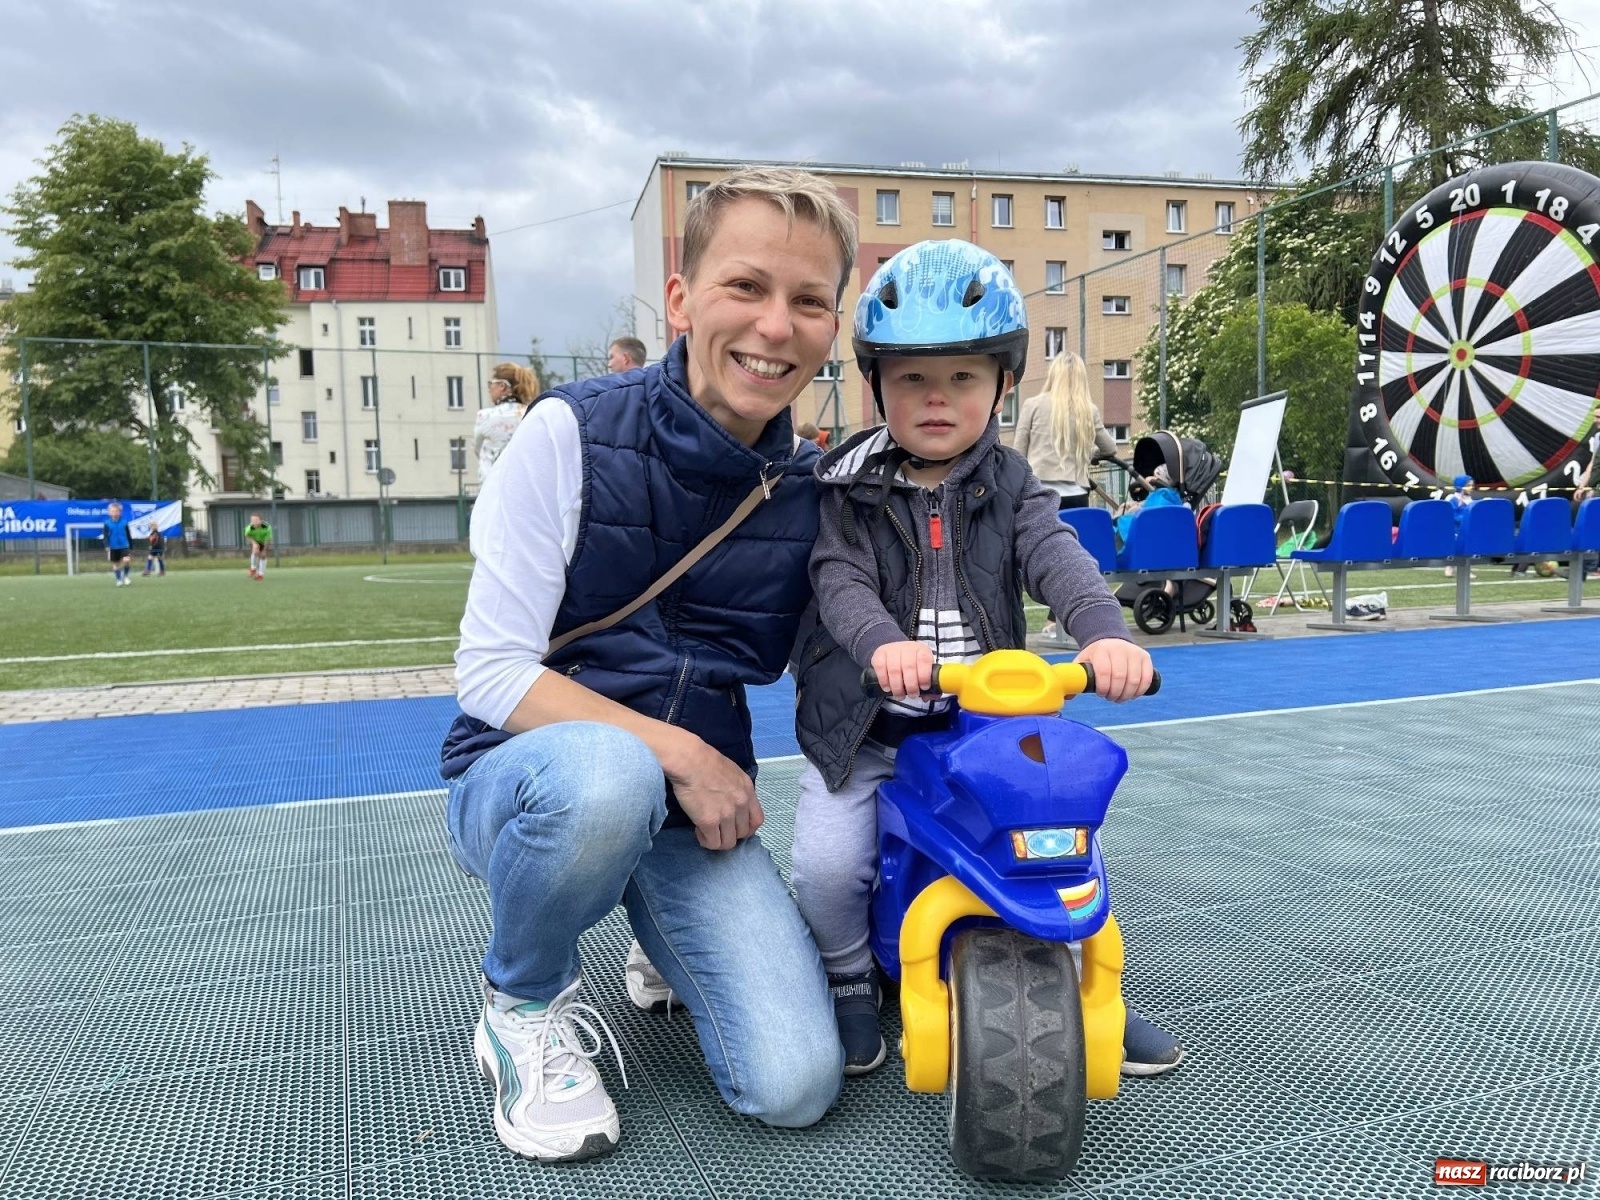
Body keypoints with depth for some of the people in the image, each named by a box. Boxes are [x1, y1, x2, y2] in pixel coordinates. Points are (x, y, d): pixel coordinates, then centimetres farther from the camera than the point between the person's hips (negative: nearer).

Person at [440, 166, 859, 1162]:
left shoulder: (812, 493, 0)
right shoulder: (574, 434, -12)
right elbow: (491, 672, -14)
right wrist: (673, 752, -21)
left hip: (700, 804, 3)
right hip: (524, 778, -2)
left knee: (797, 1086, -16)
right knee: (605, 776, -40)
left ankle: (668, 942, 18)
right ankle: (526, 1003, -5)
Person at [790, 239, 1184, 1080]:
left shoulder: (1010, 486, 3)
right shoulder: (847, 485, -4)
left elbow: (1057, 557, -14)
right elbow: (839, 578, -18)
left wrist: (1105, 630, -36)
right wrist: (883, 641, -41)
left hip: (984, 721, 2)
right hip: (864, 726, -2)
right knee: (828, 868, -17)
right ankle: (848, 983, 15)